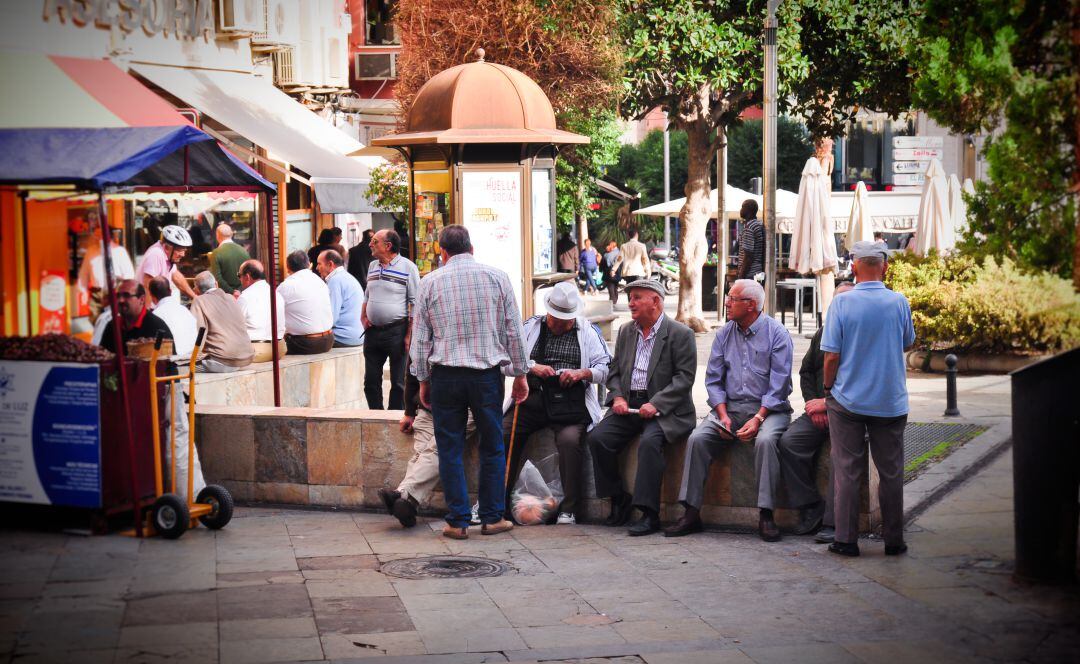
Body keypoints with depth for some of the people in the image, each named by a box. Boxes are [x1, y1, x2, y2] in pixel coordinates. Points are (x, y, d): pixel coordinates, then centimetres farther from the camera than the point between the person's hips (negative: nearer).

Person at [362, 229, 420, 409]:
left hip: (397, 331, -6)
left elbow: (415, 304, -10)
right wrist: (363, 317, 9)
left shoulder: (408, 267, -7)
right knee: (371, 381, 9)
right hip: (373, 332, 7)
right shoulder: (372, 266, 13)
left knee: (398, 382, 1)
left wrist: (409, 335, -15)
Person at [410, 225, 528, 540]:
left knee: (450, 449, 5)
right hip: (487, 374, 0)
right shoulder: (497, 277, 2)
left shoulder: (430, 282, 2)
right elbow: (514, 331, 4)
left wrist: (423, 380, 13)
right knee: (492, 447, 10)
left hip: (445, 375, 0)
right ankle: (492, 517, 12)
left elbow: (420, 337, 4)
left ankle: (458, 521, 6)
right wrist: (520, 374, 11)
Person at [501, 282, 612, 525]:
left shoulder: (588, 332, 14)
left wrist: (582, 373, -12)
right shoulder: (531, 327, 18)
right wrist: (532, 367, -8)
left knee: (569, 439, -31)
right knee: (502, 435, -21)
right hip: (532, 398, 2)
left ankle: (569, 509, -21)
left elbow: (606, 369, 6)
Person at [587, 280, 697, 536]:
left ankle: (649, 514, -28)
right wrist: (617, 397, -2)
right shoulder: (626, 332, 16)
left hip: (664, 409, -6)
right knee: (597, 438, -17)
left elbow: (684, 377, -10)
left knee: (649, 441, -33)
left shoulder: (680, 334, -4)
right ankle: (619, 501, -2)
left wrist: (655, 404, -19)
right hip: (628, 406, 6)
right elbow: (614, 371, 18)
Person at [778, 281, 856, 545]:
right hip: (819, 409, 6)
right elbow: (806, 372, 21)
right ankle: (810, 508, -9)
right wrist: (813, 405, 4)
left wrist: (827, 403, -12)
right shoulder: (823, 333, 17)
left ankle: (833, 522, -27)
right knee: (789, 441, -18)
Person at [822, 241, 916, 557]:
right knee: (891, 472, 10)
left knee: (847, 471, 6)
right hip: (890, 401, 1)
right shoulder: (899, 302, -5)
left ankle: (846, 539, 7)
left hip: (848, 400, -1)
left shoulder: (842, 303, -9)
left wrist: (828, 389, 5)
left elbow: (832, 355, -9)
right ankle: (893, 540, 15)